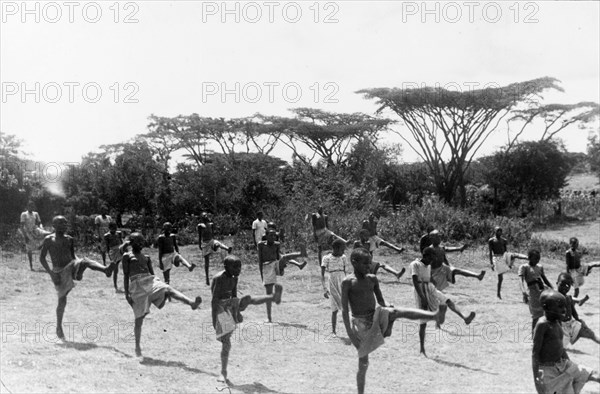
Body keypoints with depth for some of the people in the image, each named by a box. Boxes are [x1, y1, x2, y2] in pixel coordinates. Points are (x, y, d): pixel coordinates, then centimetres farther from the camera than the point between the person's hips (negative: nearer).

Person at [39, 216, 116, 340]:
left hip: (71, 268, 3)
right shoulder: (49, 240, -2)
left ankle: (106, 270, -56)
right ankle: (59, 328, 20)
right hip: (59, 273, -3)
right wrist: (51, 273, -14)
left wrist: (78, 270, -2)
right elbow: (42, 258, -3)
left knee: (84, 261, -30)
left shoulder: (69, 239, 11)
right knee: (62, 301, 2)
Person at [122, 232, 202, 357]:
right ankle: (137, 346, 12)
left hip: (150, 281, 3)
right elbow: (125, 275, 4)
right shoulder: (127, 256, 10)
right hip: (137, 285, -3)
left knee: (169, 289, -27)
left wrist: (161, 288, 14)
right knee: (139, 318, -2)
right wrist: (127, 293, -4)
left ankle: (191, 303, -52)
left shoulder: (146, 258, 24)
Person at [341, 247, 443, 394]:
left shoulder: (372, 279, 3)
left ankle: (435, 316, -40)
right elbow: (344, 309, -12)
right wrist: (349, 332, -16)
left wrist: (388, 325, 8)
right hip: (361, 323, -3)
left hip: (377, 316, 3)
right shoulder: (347, 282, -11)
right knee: (363, 363, 3)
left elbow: (381, 301, 10)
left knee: (399, 312, -24)